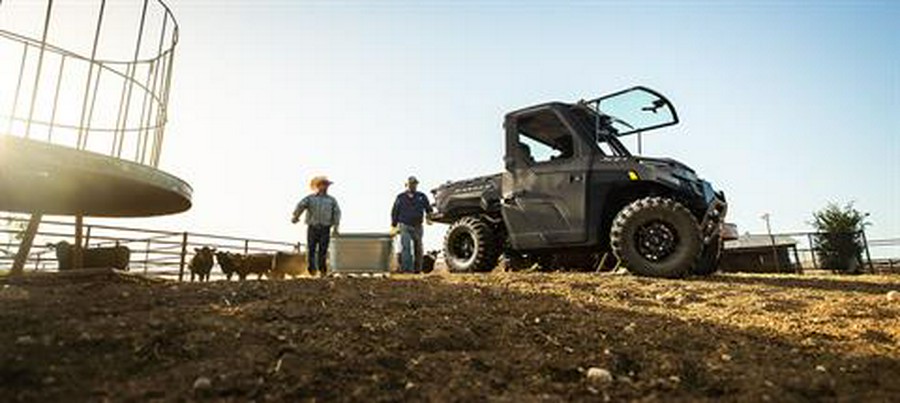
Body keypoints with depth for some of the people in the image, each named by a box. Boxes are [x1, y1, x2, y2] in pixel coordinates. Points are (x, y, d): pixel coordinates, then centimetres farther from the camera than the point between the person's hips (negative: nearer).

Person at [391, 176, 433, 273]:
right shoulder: (401, 197, 6)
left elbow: (428, 208, 15)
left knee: (418, 248, 6)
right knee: (406, 247, -14)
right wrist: (394, 225, 7)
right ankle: (407, 268, -15)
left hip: (418, 227, 2)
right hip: (405, 226, -2)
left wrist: (428, 217, -4)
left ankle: (418, 268, 17)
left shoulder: (422, 197, 8)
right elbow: (394, 212, 11)